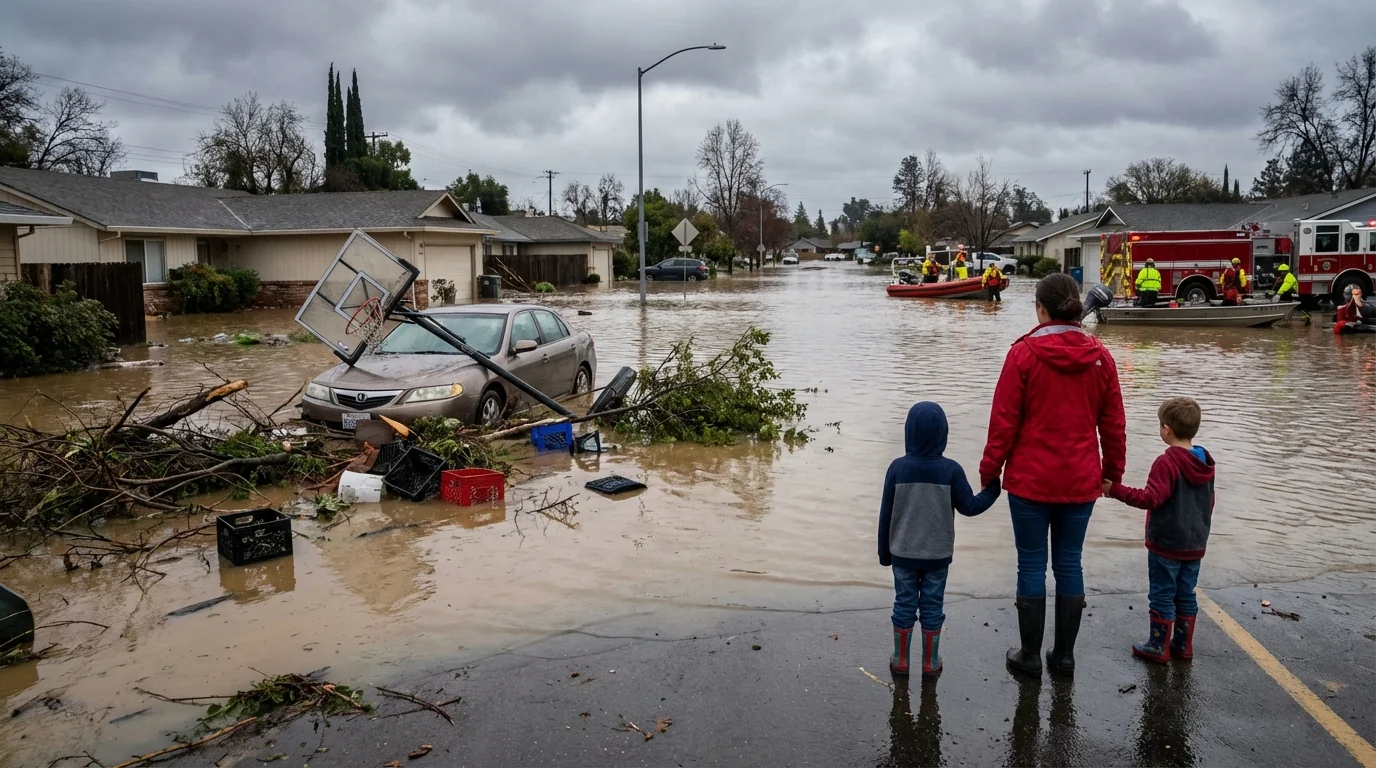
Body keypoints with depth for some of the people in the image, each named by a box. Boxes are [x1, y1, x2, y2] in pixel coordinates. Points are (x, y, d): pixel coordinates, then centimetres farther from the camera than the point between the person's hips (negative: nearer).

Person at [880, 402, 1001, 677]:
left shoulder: (898, 467, -11)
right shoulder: (951, 470, -12)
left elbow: (886, 514, -5)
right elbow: (969, 506, -4)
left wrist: (884, 550, 7)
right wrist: (992, 491, 14)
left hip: (903, 553, 0)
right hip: (938, 554, 0)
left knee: (904, 604, 12)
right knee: (932, 606, 11)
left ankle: (900, 661, 20)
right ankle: (930, 663, 22)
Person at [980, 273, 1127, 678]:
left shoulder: (1024, 353, -10)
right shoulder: (1100, 357, 1)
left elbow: (1004, 420, -9)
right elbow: (1113, 423, 6)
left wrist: (990, 471, 1)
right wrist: (1112, 472, 17)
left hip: (1031, 479, -3)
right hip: (1081, 481, 3)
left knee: (1032, 564, 6)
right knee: (1069, 563, 13)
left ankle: (1029, 655, 15)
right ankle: (1064, 655, 21)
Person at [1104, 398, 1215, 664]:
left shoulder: (1167, 462, -20)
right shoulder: (1205, 463, 6)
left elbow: (1151, 499, -28)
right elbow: (1209, 503, 15)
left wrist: (1115, 489, -29)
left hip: (1166, 545, -7)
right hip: (1195, 545, 7)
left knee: (1162, 595, 3)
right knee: (1186, 595, 15)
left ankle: (1158, 647, 10)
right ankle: (1183, 645, 22)